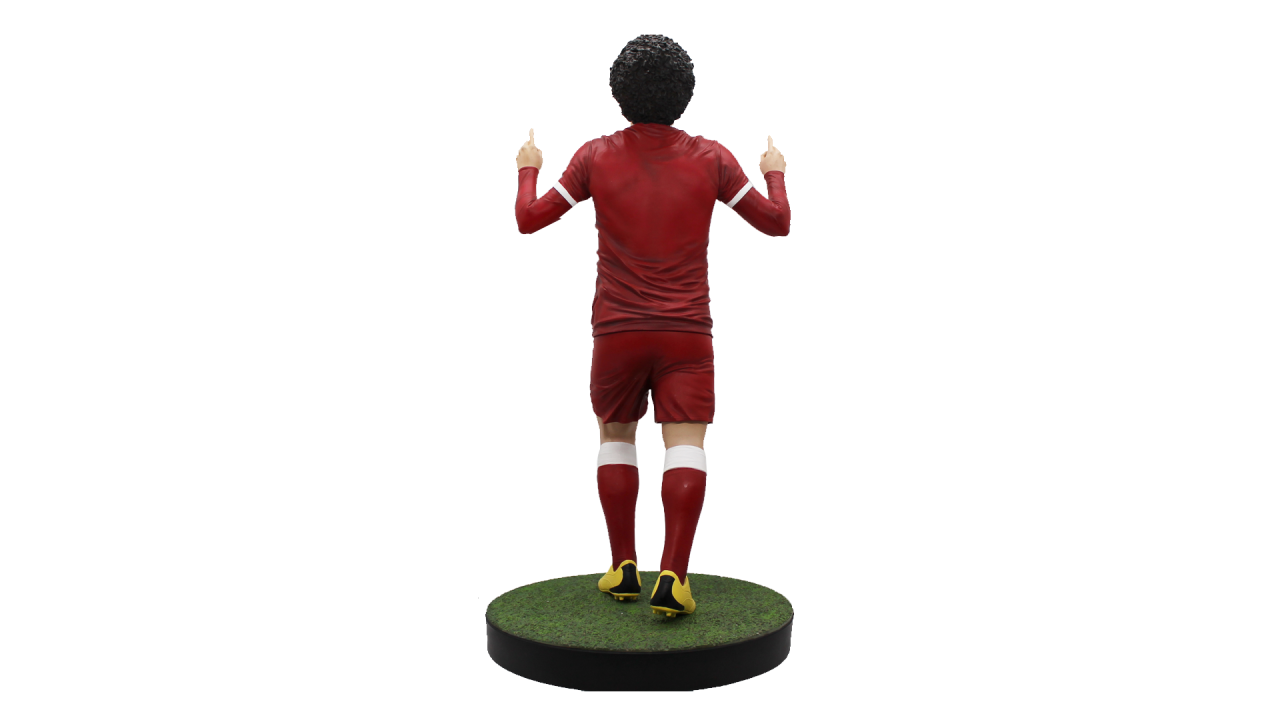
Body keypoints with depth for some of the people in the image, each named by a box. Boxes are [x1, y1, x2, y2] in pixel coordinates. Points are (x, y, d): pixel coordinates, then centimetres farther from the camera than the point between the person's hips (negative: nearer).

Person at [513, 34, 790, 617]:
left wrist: (528, 170, 24)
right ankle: (672, 578, -16)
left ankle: (623, 568, 17)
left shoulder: (596, 157, 0)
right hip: (686, 330, -1)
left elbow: (529, 220, 5)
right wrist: (775, 174, 25)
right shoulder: (711, 159, 0)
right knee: (686, 444, -3)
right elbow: (776, 223, 5)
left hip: (616, 329, 1)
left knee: (616, 436, 17)